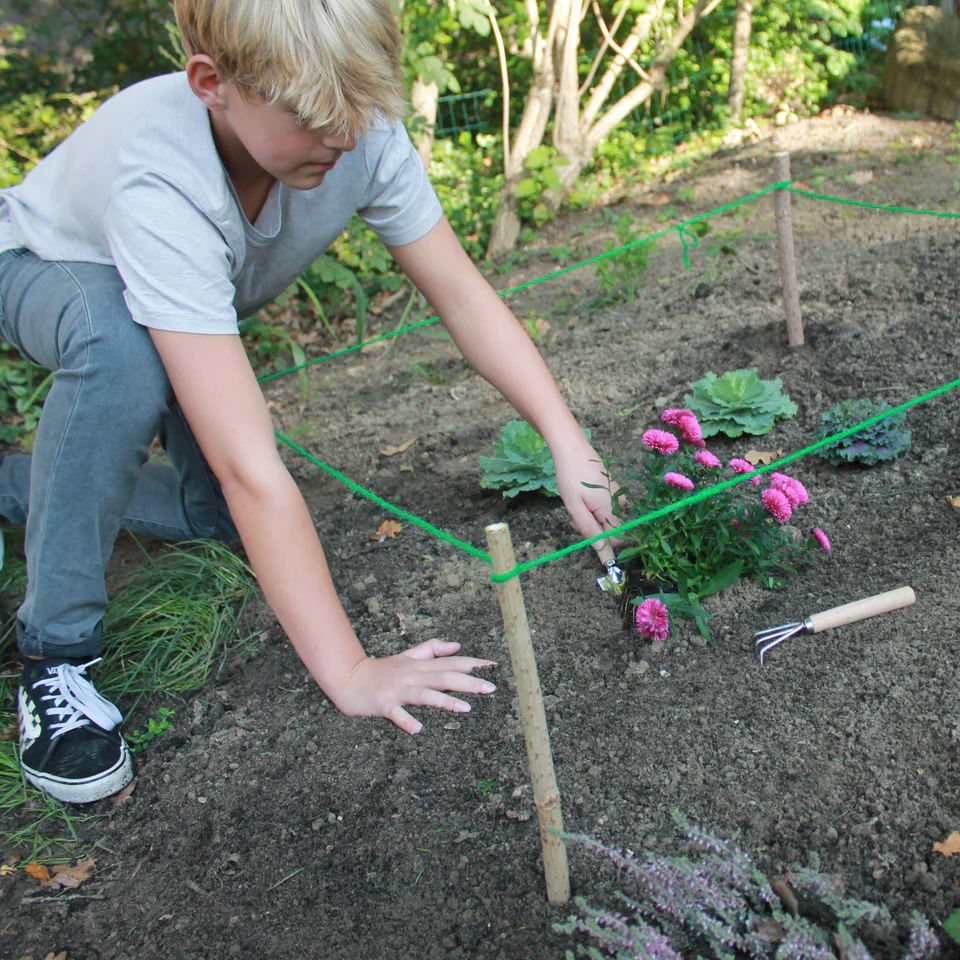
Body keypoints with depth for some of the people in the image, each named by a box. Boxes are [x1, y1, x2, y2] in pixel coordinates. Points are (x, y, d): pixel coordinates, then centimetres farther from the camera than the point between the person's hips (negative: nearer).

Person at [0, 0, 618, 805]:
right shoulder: (160, 183, -46)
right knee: (124, 345, -41)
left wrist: (568, 441, -36)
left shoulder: (361, 132, -32)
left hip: (194, 290, 6)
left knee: (217, 514, 0)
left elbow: (460, 293, -24)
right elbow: (250, 463, -52)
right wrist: (349, 672, -51)